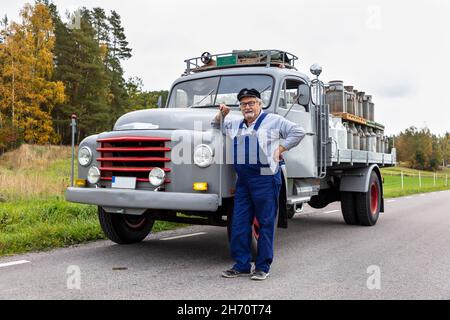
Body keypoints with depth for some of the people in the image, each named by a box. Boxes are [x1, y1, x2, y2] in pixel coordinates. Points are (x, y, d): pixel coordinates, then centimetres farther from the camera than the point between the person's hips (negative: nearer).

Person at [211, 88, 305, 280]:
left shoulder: (273, 121, 6)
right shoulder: (235, 125, 21)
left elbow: (298, 132, 3)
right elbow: (216, 127, 35)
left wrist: (280, 149, -4)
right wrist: (221, 114, 16)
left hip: (265, 179, -5)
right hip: (243, 180, 6)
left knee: (266, 223, -1)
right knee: (239, 224, 3)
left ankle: (263, 267, 7)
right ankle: (242, 265, 12)